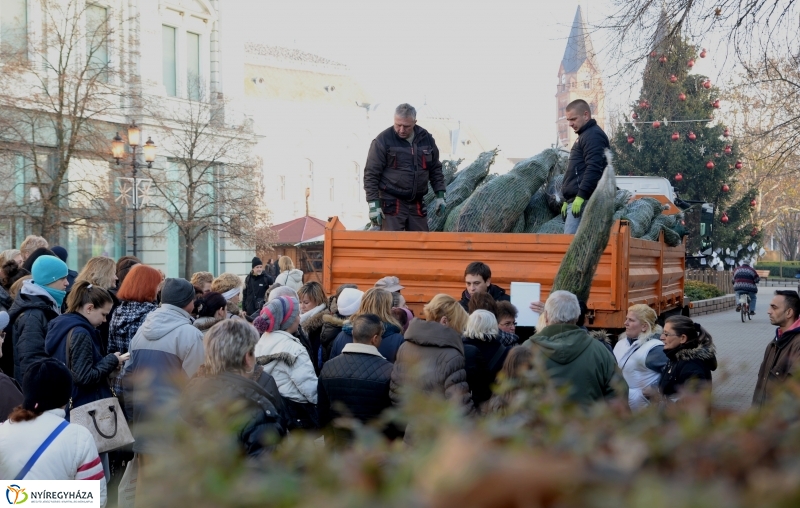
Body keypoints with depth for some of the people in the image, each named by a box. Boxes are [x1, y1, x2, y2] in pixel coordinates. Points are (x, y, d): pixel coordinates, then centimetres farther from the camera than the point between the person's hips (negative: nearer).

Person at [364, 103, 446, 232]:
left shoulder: (426, 139, 7)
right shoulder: (383, 140, -7)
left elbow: (435, 169, 18)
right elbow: (371, 174, -7)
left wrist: (440, 194, 9)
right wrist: (373, 204, -12)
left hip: (417, 205, 5)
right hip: (391, 204, -5)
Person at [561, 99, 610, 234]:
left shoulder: (593, 135, -6)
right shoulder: (584, 135, 25)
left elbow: (593, 169, -19)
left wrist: (580, 196, -23)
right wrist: (567, 201, 26)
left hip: (583, 201, -10)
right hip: (575, 200, 10)